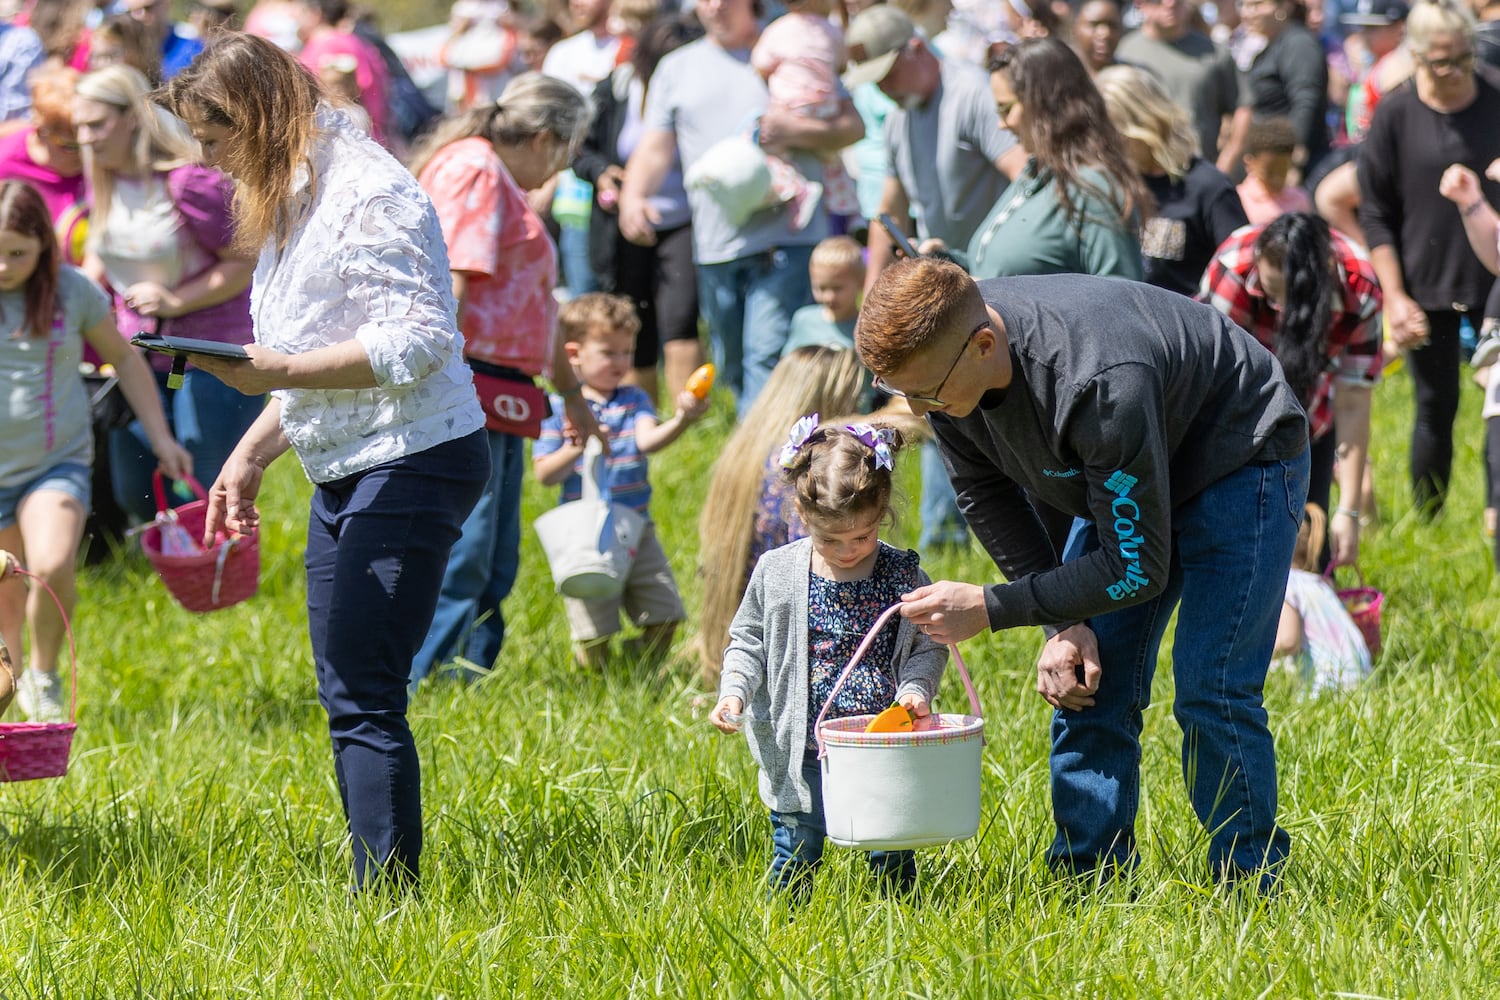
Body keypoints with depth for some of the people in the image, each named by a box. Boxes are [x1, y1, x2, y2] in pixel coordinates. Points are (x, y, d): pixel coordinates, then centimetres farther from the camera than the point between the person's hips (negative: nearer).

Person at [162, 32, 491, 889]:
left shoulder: (367, 194, -16)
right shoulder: (292, 200, 17)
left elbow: (416, 341, -23)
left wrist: (277, 372, -24)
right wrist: (253, 452, 16)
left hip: (412, 465, -10)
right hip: (346, 470, 10)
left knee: (365, 701, -12)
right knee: (346, 697, 9)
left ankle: (388, 899, -10)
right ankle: (381, 896, 12)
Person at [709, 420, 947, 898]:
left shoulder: (902, 576, -3)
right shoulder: (776, 573, -3)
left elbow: (928, 646, 5)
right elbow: (748, 643, 7)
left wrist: (916, 689, -15)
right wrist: (734, 693, -9)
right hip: (804, 750, 0)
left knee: (892, 858, 6)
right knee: (795, 859, 5)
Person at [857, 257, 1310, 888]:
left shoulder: (1098, 386, -43)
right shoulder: (937, 353, -21)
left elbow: (1138, 568, -33)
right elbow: (986, 495, -3)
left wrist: (990, 608, -30)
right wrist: (1062, 625, -11)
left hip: (1241, 462, -7)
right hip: (1124, 481, 7)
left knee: (1211, 693, -16)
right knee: (1083, 687, -1)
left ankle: (1251, 891, -4)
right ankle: (1088, 887, 6)